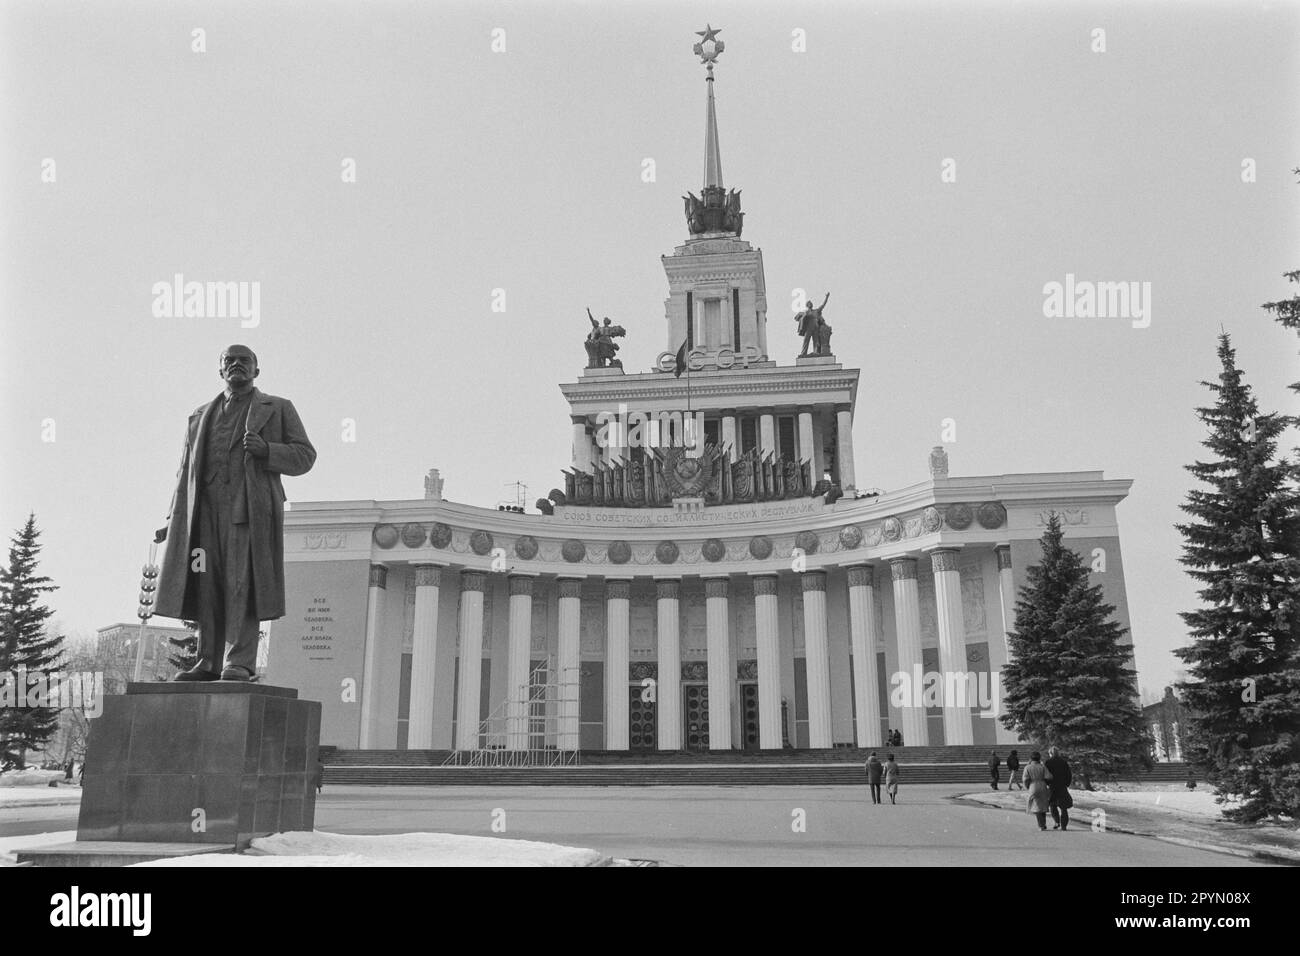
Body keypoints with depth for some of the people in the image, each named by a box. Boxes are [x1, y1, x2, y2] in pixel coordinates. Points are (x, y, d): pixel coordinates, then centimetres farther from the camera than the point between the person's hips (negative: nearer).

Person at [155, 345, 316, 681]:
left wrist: (267, 450, -11)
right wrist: (173, 521, 15)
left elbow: (304, 456, 7)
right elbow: (186, 471, 24)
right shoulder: (199, 416, 26)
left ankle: (240, 663, -14)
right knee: (206, 585, -1)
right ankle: (208, 663, 3)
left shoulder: (278, 409, 15)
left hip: (249, 506, -4)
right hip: (205, 508, 4)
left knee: (242, 583, -12)